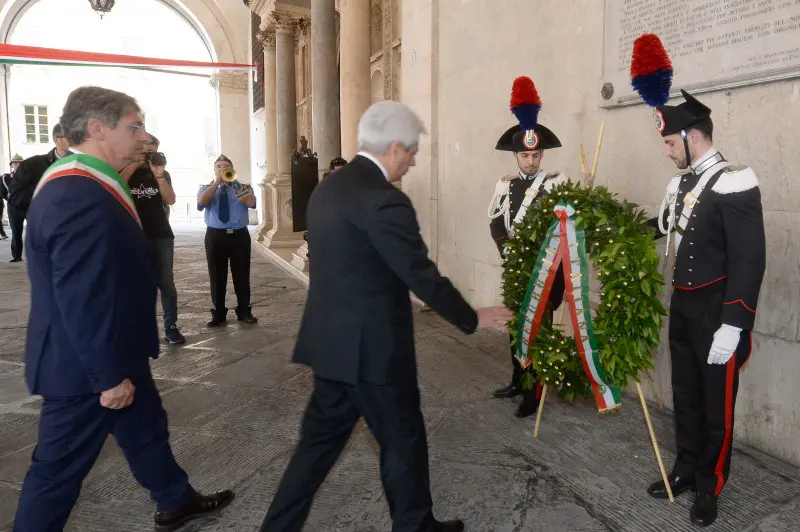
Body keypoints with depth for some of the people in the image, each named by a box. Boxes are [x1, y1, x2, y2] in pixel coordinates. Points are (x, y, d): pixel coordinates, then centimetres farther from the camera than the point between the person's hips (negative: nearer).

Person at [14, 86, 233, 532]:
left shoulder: (83, 184, 8)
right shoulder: (80, 197, -28)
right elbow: (81, 300, -29)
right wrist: (108, 375, -22)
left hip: (112, 354, 11)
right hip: (86, 366, -10)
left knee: (146, 429, 23)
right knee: (60, 466, 7)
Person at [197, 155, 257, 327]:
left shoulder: (242, 187, 8)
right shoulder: (207, 188, 10)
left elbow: (251, 203, -12)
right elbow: (201, 202, -12)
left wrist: (233, 184, -14)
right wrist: (217, 182, -13)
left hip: (239, 235, 0)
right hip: (215, 236, 1)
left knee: (242, 275, 4)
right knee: (217, 277, 5)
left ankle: (244, 312, 16)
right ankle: (219, 314, 16)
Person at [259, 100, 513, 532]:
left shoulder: (328, 186, 8)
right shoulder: (383, 199, -21)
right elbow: (423, 277, -17)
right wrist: (472, 319, -3)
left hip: (332, 341, 9)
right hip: (370, 347, -8)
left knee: (321, 437, 19)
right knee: (403, 441, 12)